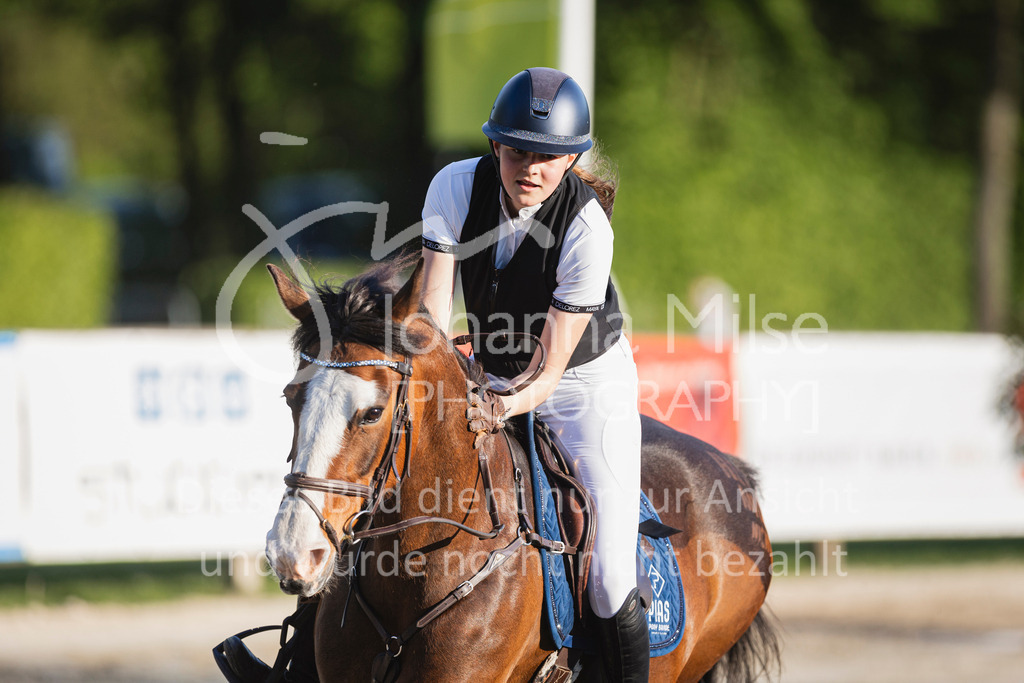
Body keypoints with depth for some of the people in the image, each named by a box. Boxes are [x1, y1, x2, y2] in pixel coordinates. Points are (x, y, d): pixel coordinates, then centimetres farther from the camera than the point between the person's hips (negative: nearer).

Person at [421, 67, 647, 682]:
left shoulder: (587, 227, -28)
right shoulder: (456, 188, -18)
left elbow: (548, 372, -27)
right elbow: (432, 313, -19)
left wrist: (501, 409, -47)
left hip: (587, 381, -4)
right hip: (490, 376, 4)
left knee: (609, 583, -15)